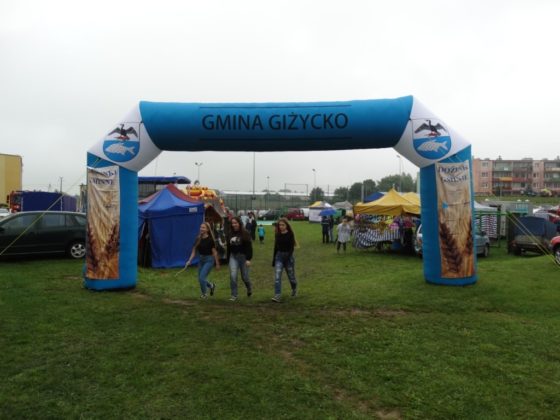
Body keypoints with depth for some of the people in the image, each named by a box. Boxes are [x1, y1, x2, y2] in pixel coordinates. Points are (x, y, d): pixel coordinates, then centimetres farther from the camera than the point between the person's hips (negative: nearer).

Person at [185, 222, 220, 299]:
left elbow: (214, 252, -10)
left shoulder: (210, 240, -13)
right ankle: (212, 285, 39)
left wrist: (217, 264, -7)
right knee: (200, 279, 11)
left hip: (209, 260, -6)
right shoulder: (198, 239, 1)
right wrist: (189, 260, -1)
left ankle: (204, 294, 11)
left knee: (202, 277, -12)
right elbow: (194, 250, 6)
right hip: (201, 259, 6)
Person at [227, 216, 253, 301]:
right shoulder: (230, 234, 7)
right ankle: (234, 295, 1)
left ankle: (249, 288, 38)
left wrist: (248, 259, -19)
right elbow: (229, 247, 14)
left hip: (243, 256, -4)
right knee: (233, 276, -8)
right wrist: (228, 259, 14)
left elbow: (249, 247, -13)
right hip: (233, 257, 4)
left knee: (244, 277, 6)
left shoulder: (245, 234, -8)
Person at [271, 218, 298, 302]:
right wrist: (273, 259, 13)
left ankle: (294, 290, 41)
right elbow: (276, 247, 12)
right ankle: (277, 296, -13)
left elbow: (292, 247, -13)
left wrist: (288, 256, -26)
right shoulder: (277, 235, 4)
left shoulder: (290, 234, -7)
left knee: (291, 276, 12)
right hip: (279, 256, 3)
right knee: (277, 277, -11)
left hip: (288, 256, -3)